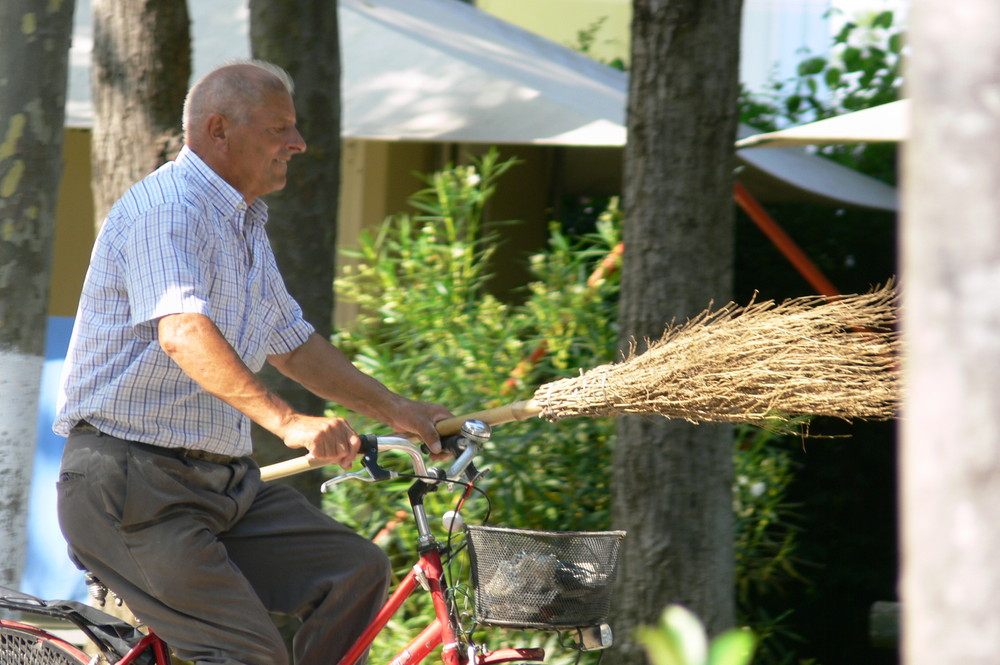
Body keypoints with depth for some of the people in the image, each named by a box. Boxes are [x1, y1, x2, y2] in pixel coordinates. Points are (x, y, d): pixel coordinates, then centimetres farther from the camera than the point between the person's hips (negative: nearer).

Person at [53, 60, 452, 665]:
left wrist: (394, 411, 21)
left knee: (358, 571, -4)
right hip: (132, 480, -9)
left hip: (222, 480, 9)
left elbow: (291, 341, 29)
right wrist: (285, 421, -43)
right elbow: (184, 333, -32)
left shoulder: (245, 223, 18)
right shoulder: (168, 206, -15)